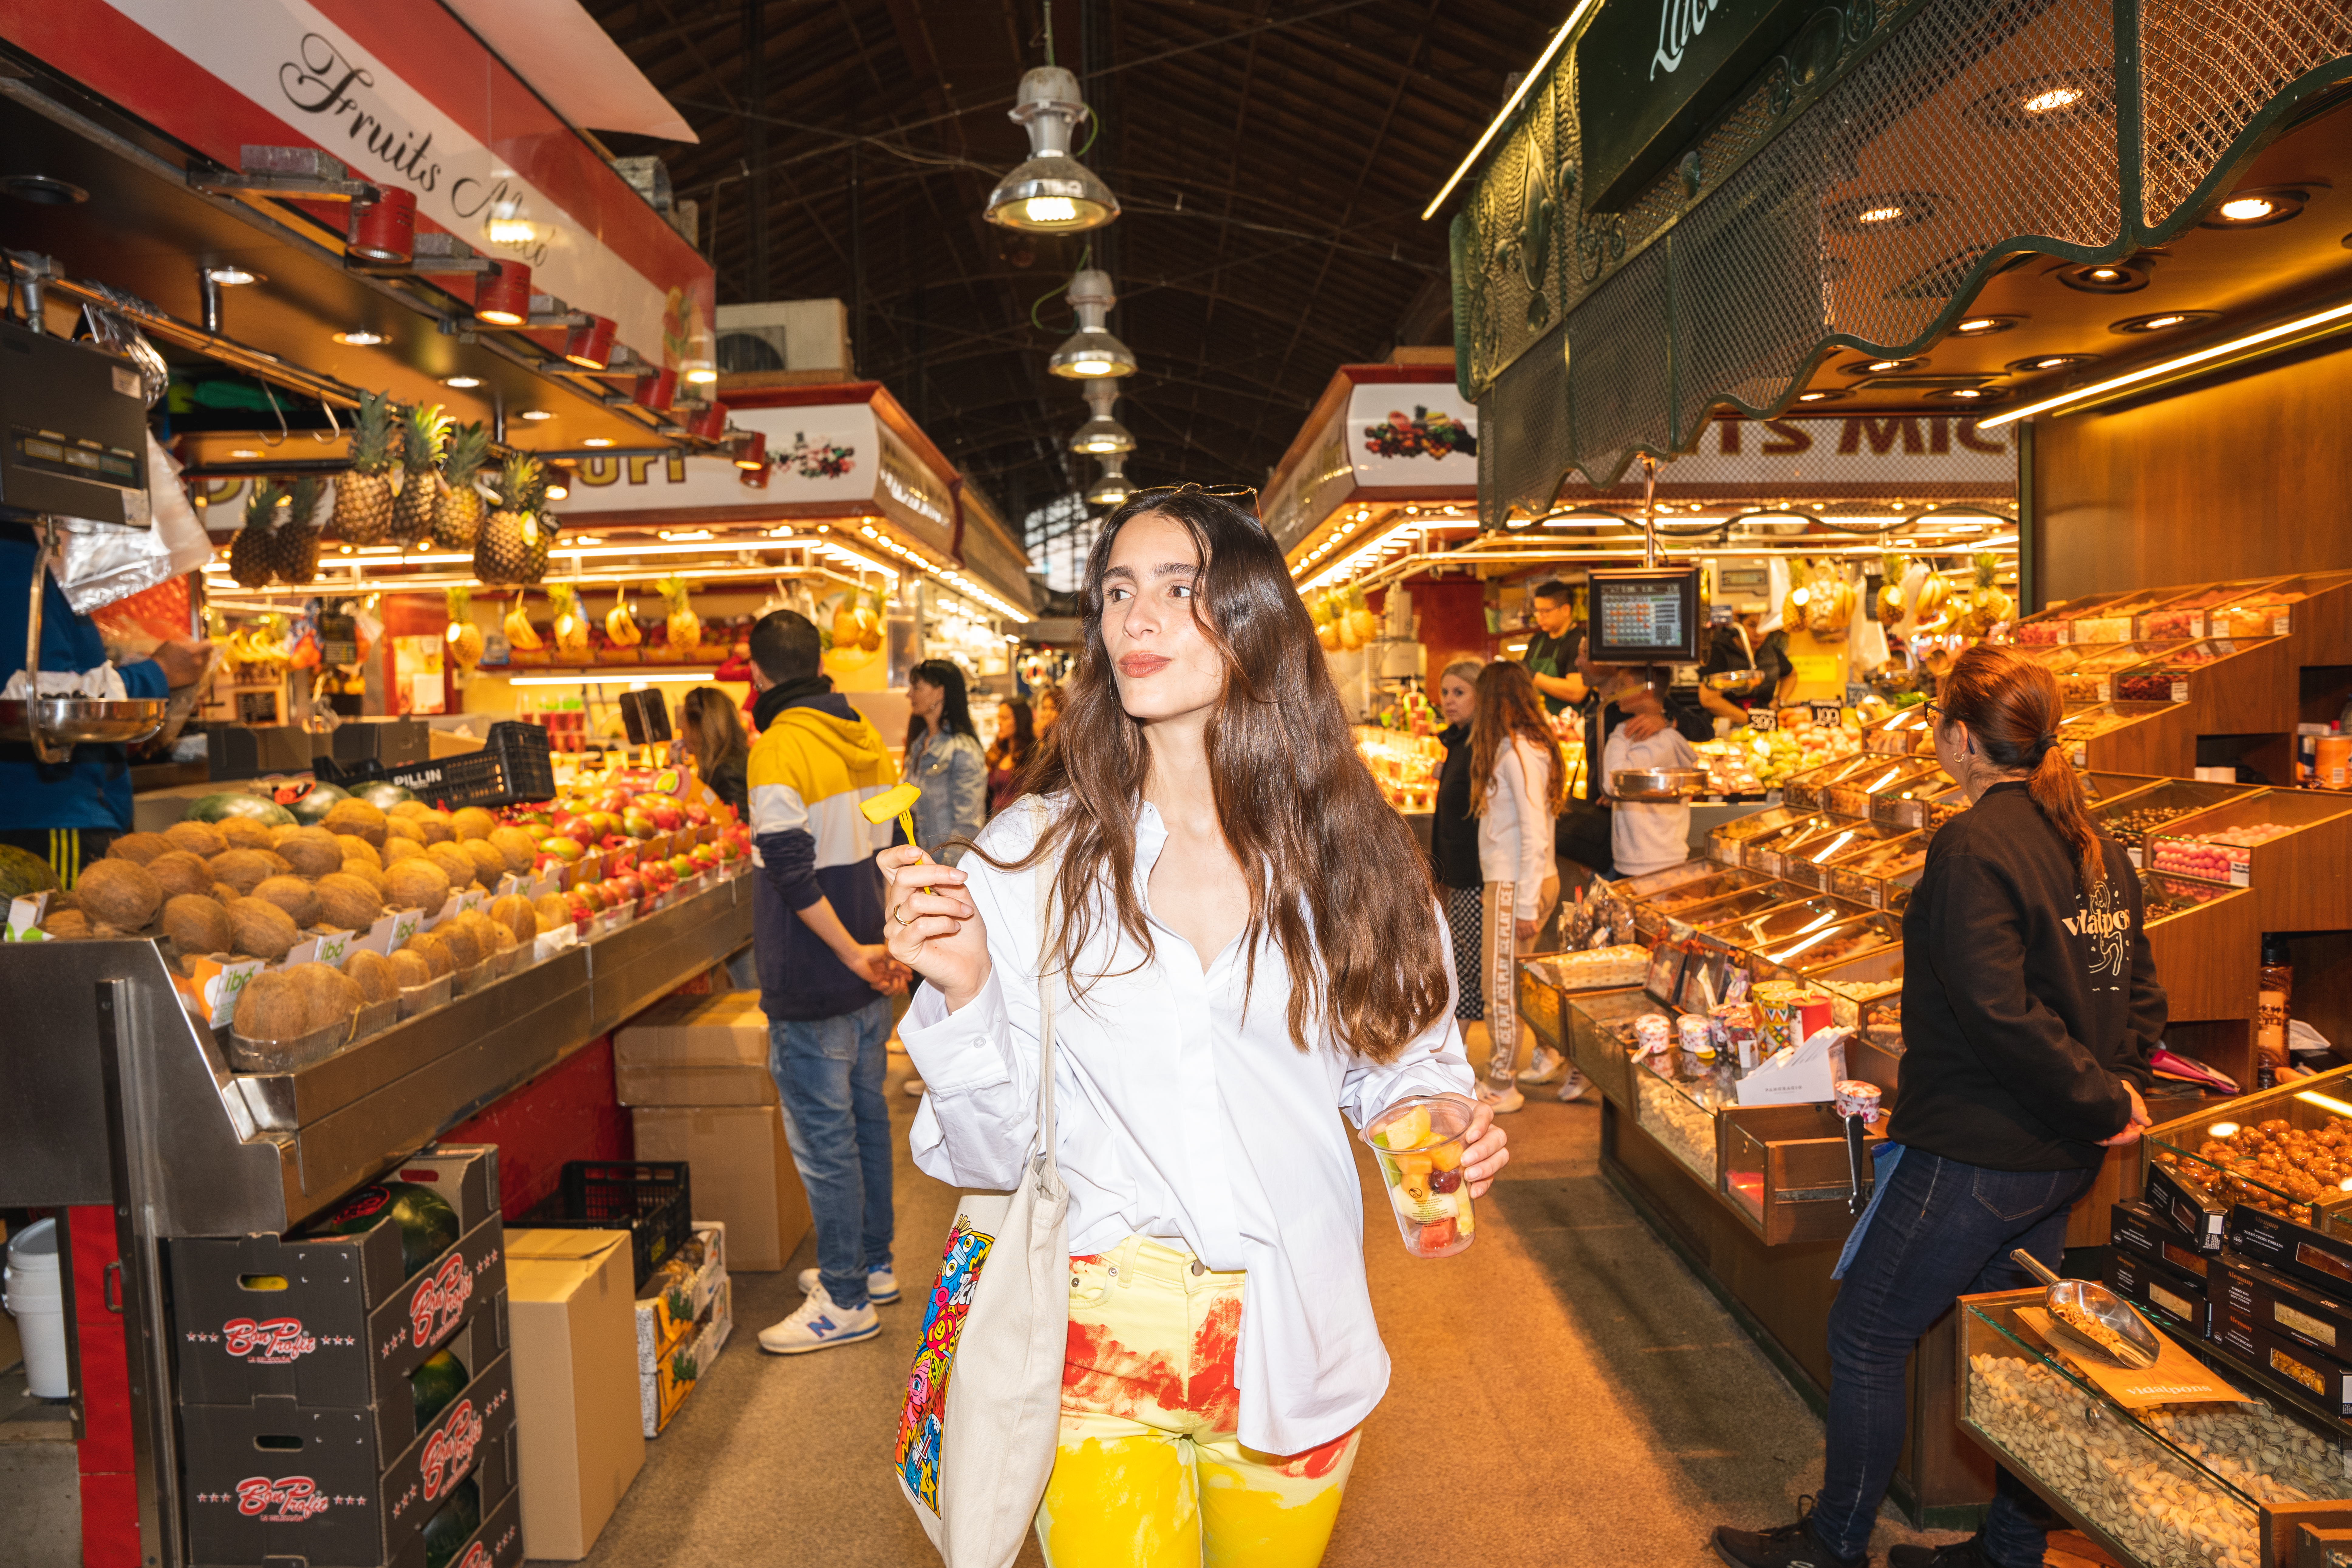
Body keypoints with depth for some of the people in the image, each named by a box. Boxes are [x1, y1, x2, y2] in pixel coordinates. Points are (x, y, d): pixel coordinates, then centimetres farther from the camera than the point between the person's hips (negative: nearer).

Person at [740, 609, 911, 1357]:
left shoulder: (780, 750, -17)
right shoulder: (866, 738, 8)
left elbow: (793, 871, -23)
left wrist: (852, 954, -17)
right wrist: (892, 944, 12)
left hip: (814, 987, -8)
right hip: (870, 981, 8)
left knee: (823, 1139, 2)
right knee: (867, 1117, 18)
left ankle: (846, 1300, 12)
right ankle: (874, 1265, 32)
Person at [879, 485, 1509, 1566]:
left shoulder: (1347, 850, -4)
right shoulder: (1034, 855, -9)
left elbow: (1396, 1056, 9)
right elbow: (992, 1151, -8)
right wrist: (963, 989, -24)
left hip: (1293, 1344, 3)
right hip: (1098, 1348, -2)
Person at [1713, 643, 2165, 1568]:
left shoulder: (1974, 845, -20)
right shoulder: (2097, 847, 7)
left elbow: (1999, 1012, -26)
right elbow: (2140, 991, 13)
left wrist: (2098, 1101, -16)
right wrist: (2120, 1088, 5)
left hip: (1974, 1151, -9)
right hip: (2061, 1159, 9)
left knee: (1865, 1338, 6)